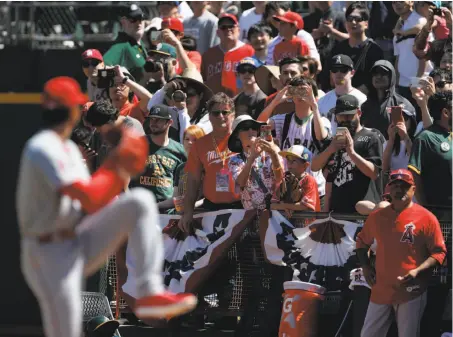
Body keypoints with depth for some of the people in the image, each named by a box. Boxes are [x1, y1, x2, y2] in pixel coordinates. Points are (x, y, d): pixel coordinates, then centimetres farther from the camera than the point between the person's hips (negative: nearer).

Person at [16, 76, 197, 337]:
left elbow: (92, 207, 11)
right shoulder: (42, 149, -18)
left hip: (80, 244, 8)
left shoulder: (69, 149, 12)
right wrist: (118, 167, -11)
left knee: (140, 202, -7)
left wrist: (121, 169, -2)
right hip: (50, 257, -8)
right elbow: (89, 198, -27)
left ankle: (150, 293, -13)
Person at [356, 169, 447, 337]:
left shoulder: (426, 218, -6)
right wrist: (365, 267, 8)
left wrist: (417, 271, -19)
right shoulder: (376, 216, 8)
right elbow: (362, 241, 23)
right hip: (381, 289, 5)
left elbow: (439, 252, -6)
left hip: (411, 291, -5)